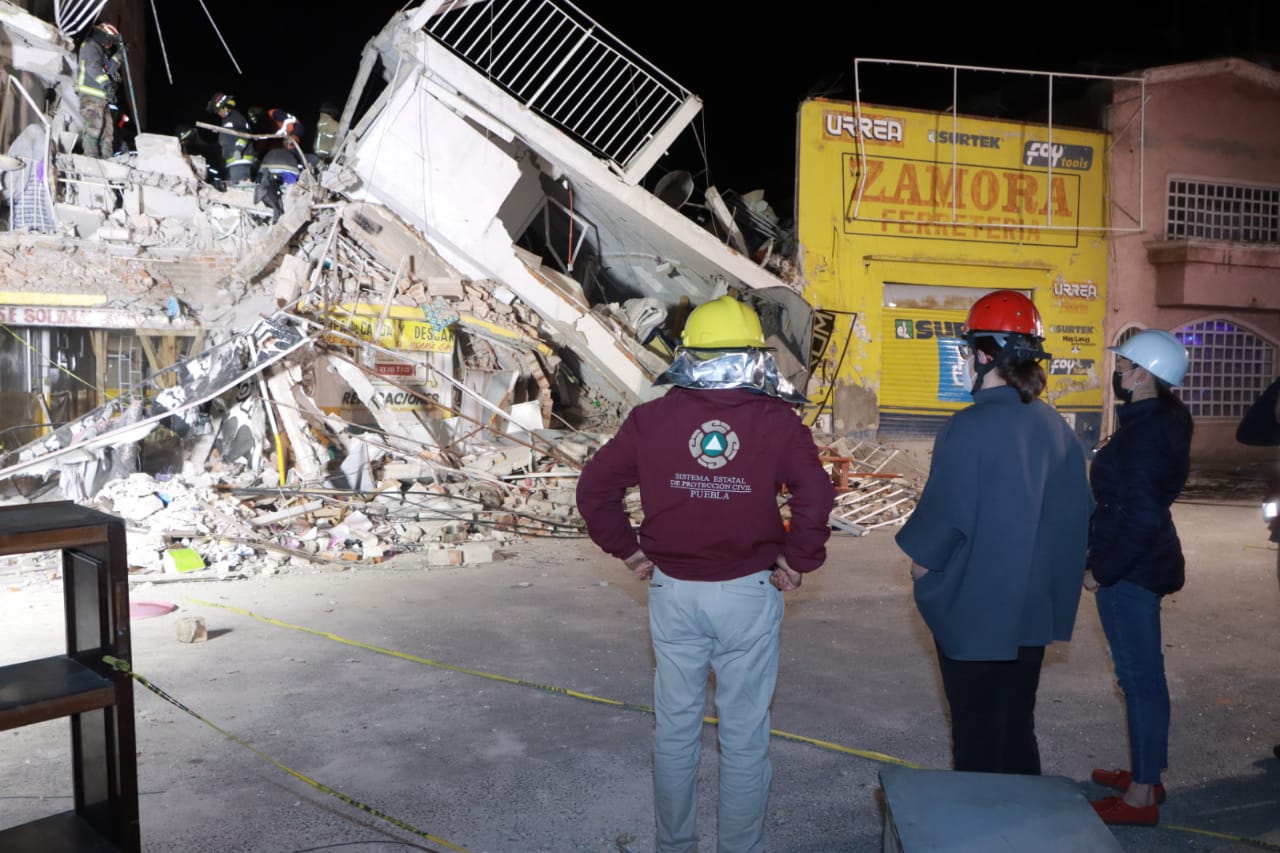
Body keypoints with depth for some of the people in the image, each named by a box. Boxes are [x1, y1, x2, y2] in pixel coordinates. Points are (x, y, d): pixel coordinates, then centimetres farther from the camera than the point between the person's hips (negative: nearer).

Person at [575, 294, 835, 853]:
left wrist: (628, 550, 8)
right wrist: (798, 560, -5)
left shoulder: (652, 418, -4)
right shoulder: (776, 420, -8)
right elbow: (816, 496, -18)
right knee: (745, 735, 12)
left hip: (673, 592, 2)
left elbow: (594, 488, -1)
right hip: (749, 595, -2)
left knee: (675, 728, 17)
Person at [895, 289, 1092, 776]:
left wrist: (921, 560, -1)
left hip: (973, 609, -6)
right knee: (1018, 724, 19)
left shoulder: (969, 427, -21)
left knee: (976, 732, 8)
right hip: (1032, 610, 6)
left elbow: (945, 511, -19)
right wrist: (1045, 576, 18)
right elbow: (1076, 517, 7)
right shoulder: (1057, 429, 0)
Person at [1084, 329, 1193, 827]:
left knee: (1140, 676, 0)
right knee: (1143, 673, 19)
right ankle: (1146, 774, 33)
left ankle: (1141, 797, 12)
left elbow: (1141, 516, -25)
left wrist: (1101, 571, -17)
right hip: (1142, 562, 10)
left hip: (1131, 568, -10)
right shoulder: (1160, 421, 9)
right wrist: (1106, 560, 19)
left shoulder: (1145, 433, -22)